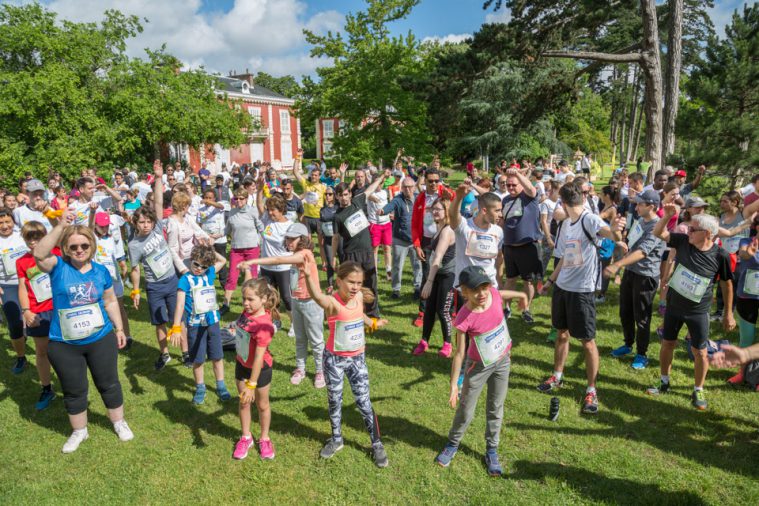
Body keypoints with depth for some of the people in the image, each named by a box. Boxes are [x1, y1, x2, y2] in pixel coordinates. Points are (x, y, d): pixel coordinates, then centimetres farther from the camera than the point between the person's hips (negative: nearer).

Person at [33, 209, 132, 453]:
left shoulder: (101, 271, -2)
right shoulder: (58, 267, -9)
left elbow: (110, 301, 9)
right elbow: (39, 254, -32)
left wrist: (119, 328, 10)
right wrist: (60, 226, -37)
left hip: (101, 340, 1)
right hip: (63, 345, -1)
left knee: (109, 384, 15)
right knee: (73, 391, 16)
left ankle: (119, 423, 36)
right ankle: (79, 431, 37)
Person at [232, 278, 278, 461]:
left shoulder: (264, 325, -34)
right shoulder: (247, 311, -15)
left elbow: (259, 358, -32)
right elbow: (250, 286, 8)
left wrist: (252, 385, -29)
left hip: (260, 368, -6)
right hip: (242, 364, 6)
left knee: (262, 404, 15)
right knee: (244, 402, 18)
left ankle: (264, 439, 36)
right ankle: (246, 437, 37)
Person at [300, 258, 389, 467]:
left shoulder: (359, 297, -7)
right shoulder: (333, 303, -25)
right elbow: (317, 296, -50)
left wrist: (373, 323, 34)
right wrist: (308, 275, -68)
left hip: (358, 358, 3)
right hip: (335, 359, -3)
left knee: (364, 403, 7)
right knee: (334, 401, 15)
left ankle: (377, 444, 23)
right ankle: (336, 440, 38)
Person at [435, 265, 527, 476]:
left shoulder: (494, 294, -18)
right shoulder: (465, 318, -29)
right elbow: (459, 353, -20)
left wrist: (521, 295, 30)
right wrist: (453, 385, -16)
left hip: (502, 361, 4)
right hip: (479, 367, -4)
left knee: (496, 409, 16)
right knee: (466, 411, 10)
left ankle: (492, 451, 33)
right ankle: (452, 444, 35)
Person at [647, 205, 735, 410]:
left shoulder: (720, 255, -16)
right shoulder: (683, 241, -11)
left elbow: (726, 284, -4)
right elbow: (658, 233, -8)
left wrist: (728, 314, 2)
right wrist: (666, 216, -27)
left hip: (698, 311, -3)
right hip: (673, 305, 3)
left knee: (700, 352, 6)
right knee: (667, 344, 15)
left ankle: (698, 391, 26)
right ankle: (664, 383, 34)